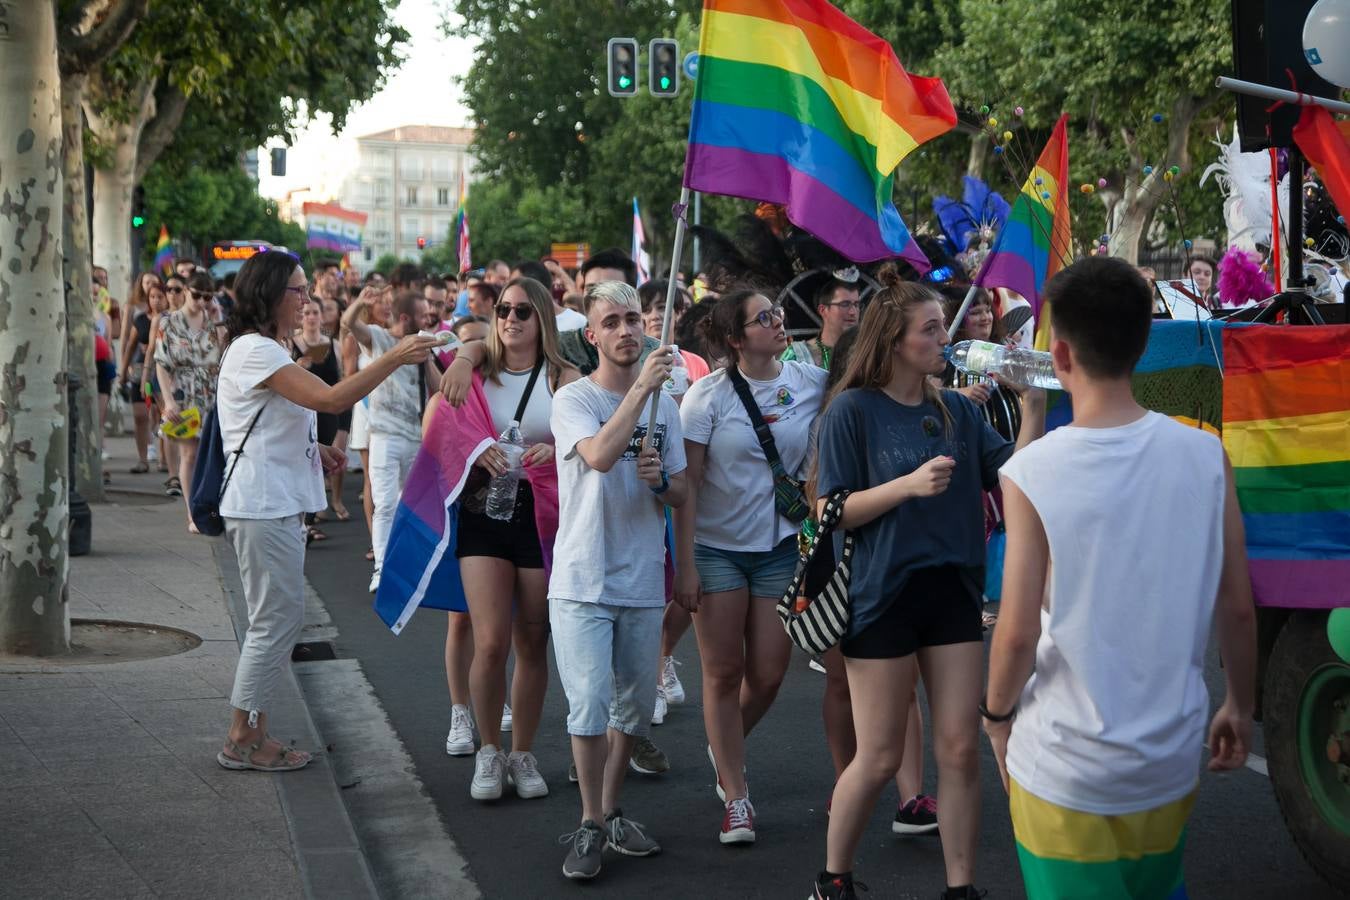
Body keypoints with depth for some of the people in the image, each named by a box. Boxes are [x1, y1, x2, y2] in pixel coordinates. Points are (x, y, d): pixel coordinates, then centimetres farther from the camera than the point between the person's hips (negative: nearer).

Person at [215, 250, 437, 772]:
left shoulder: (265, 350, 19)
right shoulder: (254, 351, -16)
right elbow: (330, 399, -25)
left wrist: (311, 449, 11)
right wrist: (394, 359, -24)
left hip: (277, 505, 11)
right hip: (263, 507, -11)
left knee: (276, 622, 14)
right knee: (276, 621, -6)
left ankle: (251, 733, 20)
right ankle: (241, 739, 3)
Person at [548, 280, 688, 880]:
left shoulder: (664, 405, 9)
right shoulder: (572, 399, -6)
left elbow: (679, 495, 12)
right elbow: (600, 455, -26)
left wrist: (660, 480, -10)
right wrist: (642, 386, -24)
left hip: (643, 582, 5)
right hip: (583, 583, -5)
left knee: (636, 709, 12)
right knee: (590, 708, -9)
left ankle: (610, 813, 28)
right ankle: (590, 826, 6)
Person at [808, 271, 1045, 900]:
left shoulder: (955, 410, 7)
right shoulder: (853, 410, -7)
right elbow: (830, 511, -10)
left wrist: (1034, 404, -9)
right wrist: (910, 484, -21)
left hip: (952, 592, 5)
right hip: (882, 596, -4)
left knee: (960, 751, 5)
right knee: (880, 757, 3)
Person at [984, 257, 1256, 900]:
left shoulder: (1034, 473, -16)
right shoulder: (1205, 458, -8)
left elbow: (1018, 633, -14)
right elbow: (1238, 608, -1)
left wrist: (996, 714, 5)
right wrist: (1241, 707, 15)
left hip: (1067, 769, -3)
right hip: (1171, 758, 3)